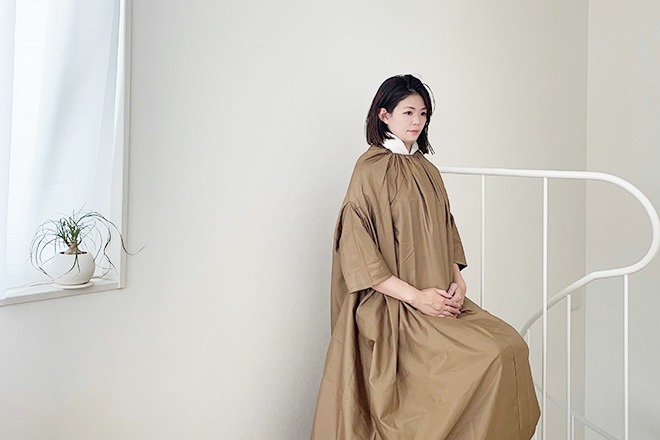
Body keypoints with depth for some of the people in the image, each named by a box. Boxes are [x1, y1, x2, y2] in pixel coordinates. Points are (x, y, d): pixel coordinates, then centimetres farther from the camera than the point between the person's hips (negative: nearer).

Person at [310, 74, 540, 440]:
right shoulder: (371, 169, -7)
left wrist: (457, 281, 2)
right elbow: (358, 254, -13)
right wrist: (416, 296, -16)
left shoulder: (427, 170, 15)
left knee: (512, 345, -12)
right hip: (394, 309, -7)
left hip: (440, 302, 7)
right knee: (492, 356, -20)